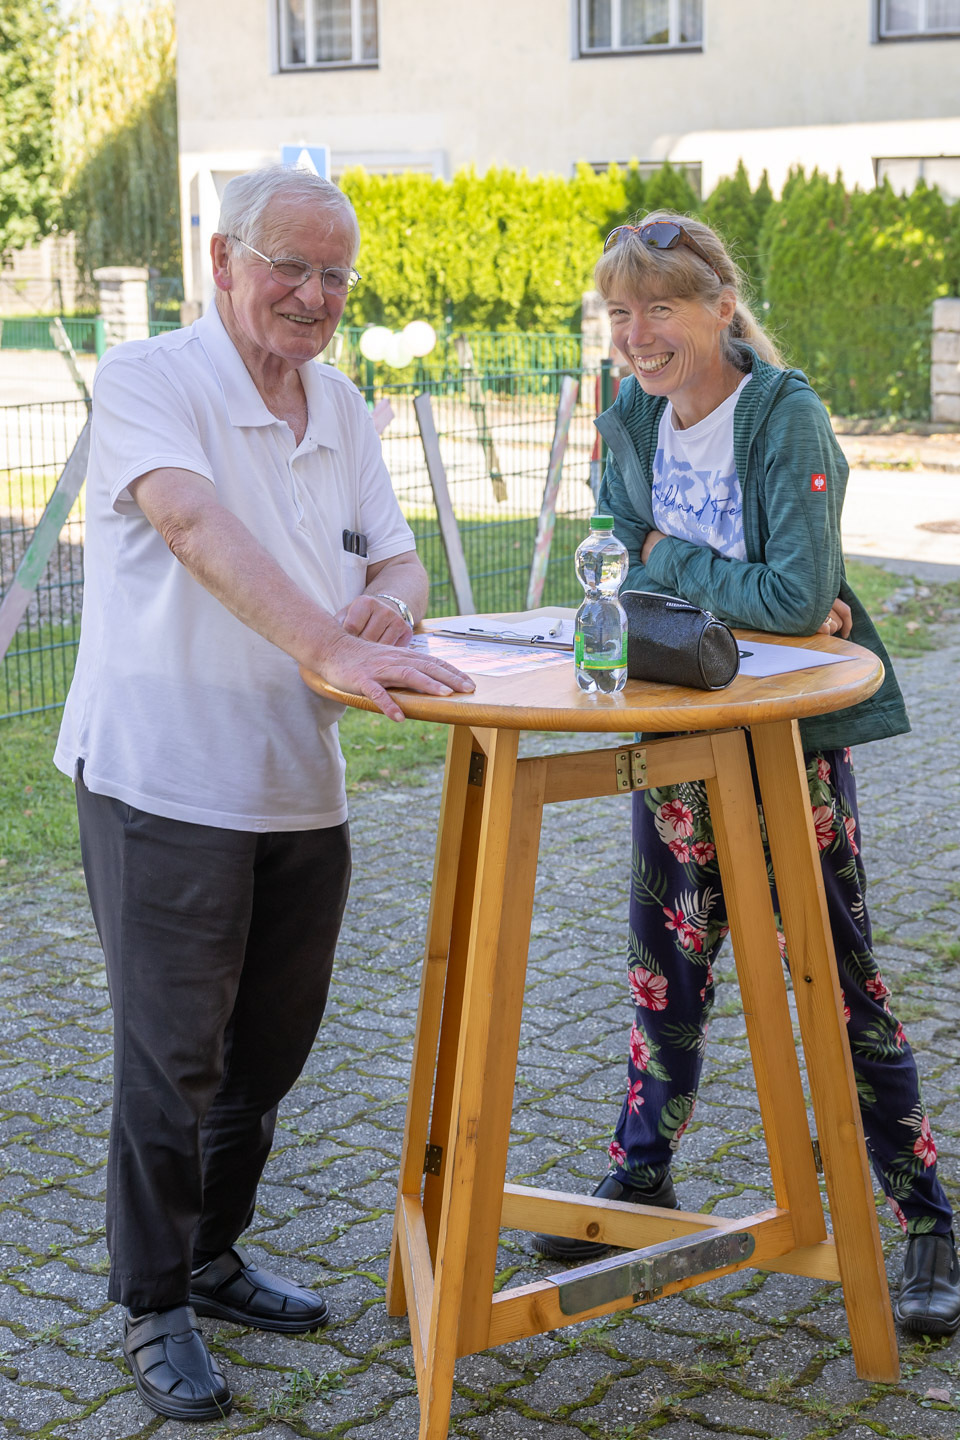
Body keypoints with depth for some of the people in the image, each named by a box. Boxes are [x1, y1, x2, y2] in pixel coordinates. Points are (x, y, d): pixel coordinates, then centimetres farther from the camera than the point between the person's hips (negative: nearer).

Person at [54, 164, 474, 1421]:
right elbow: (197, 525, -28)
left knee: (270, 1050, 17)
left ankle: (213, 1257, 37)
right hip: (165, 785, -7)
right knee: (174, 1058, 1)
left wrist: (389, 601, -13)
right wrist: (331, 647, -41)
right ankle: (153, 1306, 19)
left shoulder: (343, 411, 11)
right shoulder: (147, 380, -11)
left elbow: (397, 559, 13)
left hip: (302, 789, 7)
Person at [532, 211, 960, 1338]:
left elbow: (796, 598, -27)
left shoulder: (788, 419, -19)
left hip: (792, 729, -5)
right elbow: (622, 577, -2)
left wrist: (673, 562, -15)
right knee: (665, 956, 15)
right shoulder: (631, 420, 1)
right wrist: (746, 598, -17)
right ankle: (643, 1178, 33)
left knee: (836, 970, -1)